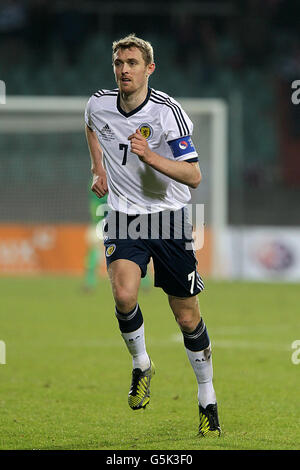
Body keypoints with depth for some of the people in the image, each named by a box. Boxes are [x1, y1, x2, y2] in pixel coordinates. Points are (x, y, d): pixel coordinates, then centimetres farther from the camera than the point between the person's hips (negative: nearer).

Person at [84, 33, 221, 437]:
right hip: (123, 219, 2)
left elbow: (194, 176, -21)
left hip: (168, 219, -2)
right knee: (124, 294, -25)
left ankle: (208, 400, 20)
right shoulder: (99, 105, -2)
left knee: (188, 317, 2)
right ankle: (141, 365, 2)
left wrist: (150, 156, -33)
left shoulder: (169, 112, -15)